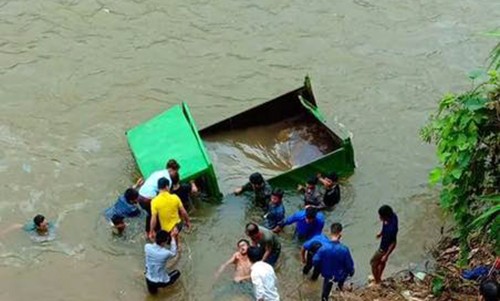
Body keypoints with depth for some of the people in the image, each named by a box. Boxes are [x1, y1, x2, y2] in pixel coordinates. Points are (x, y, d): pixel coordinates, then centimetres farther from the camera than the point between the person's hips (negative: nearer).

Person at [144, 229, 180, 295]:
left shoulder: (147, 247, -18)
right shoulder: (166, 253, -28)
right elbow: (173, 253, -2)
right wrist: (173, 237, 1)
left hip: (149, 281, 3)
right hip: (161, 282, -3)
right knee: (177, 272, 24)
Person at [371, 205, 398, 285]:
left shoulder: (392, 228, -43)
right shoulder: (392, 215, -20)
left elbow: (393, 243, -28)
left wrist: (386, 255, -19)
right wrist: (381, 233, 18)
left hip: (385, 248, -8)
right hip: (384, 244, 8)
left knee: (374, 263, 16)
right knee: (382, 262, 31)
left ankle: (377, 282, 38)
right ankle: (378, 277, 56)